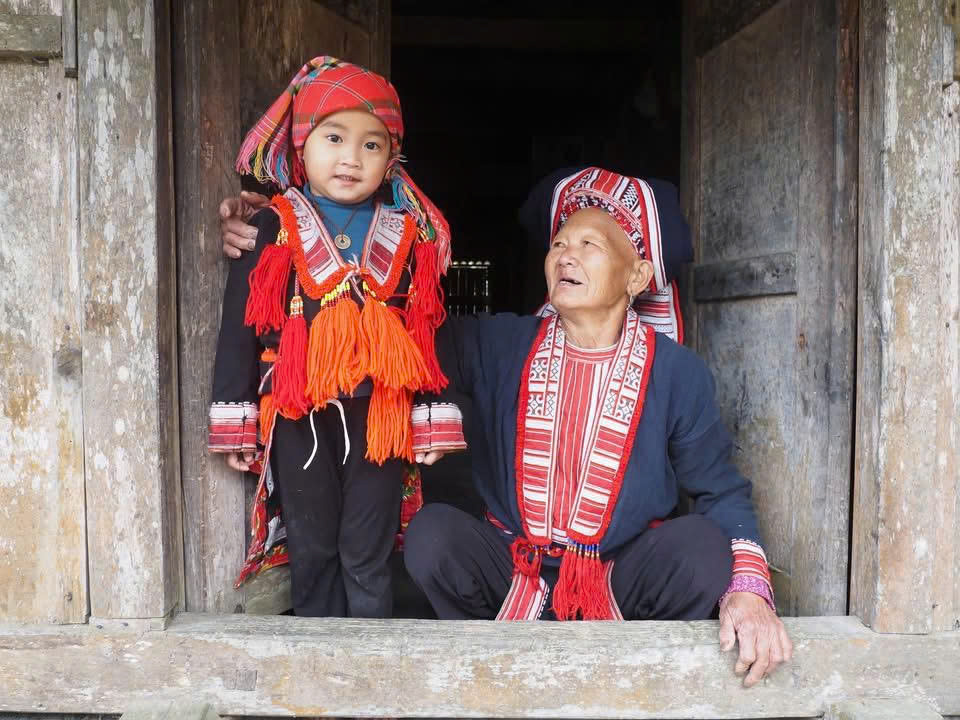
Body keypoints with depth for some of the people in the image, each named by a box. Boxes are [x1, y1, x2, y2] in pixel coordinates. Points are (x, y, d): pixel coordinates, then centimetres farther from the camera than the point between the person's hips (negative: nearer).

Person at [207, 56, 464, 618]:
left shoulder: (411, 235, 2)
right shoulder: (272, 229, -1)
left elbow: (428, 329, 5)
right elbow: (240, 324, 1)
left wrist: (433, 421, 4)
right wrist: (234, 421, 0)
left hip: (378, 415, 0)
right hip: (297, 416, 0)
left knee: (368, 556, 10)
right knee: (312, 550, 15)